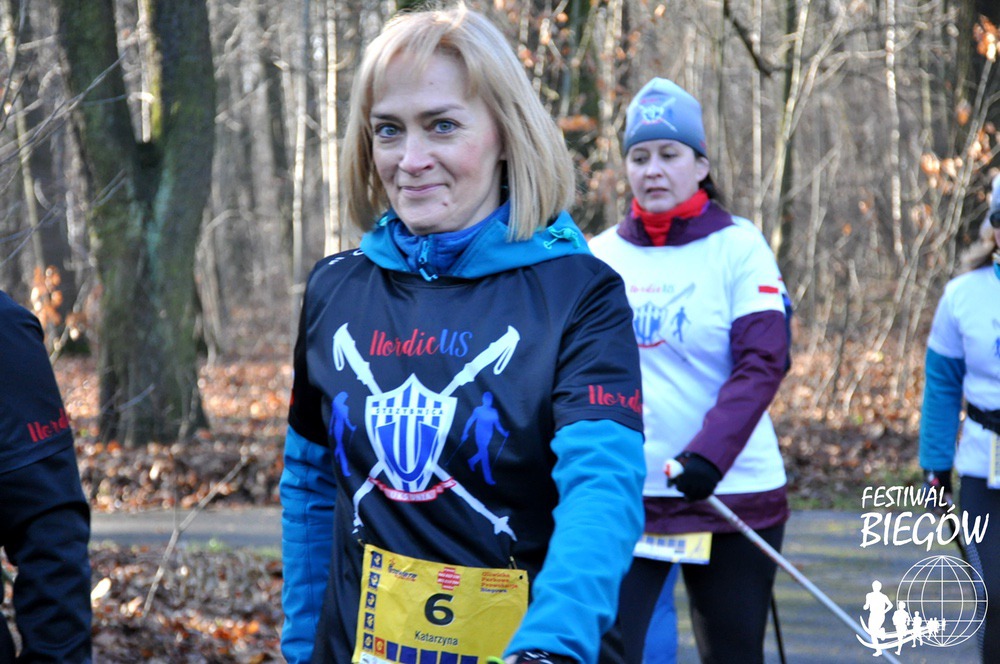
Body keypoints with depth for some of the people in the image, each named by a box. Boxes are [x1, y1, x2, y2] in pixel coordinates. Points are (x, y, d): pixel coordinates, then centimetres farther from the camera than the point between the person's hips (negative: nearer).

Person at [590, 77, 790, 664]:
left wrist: (710, 453, -25)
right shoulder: (601, 255, 6)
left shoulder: (740, 246, -3)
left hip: (732, 494, -1)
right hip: (623, 495, 2)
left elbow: (763, 364, -12)